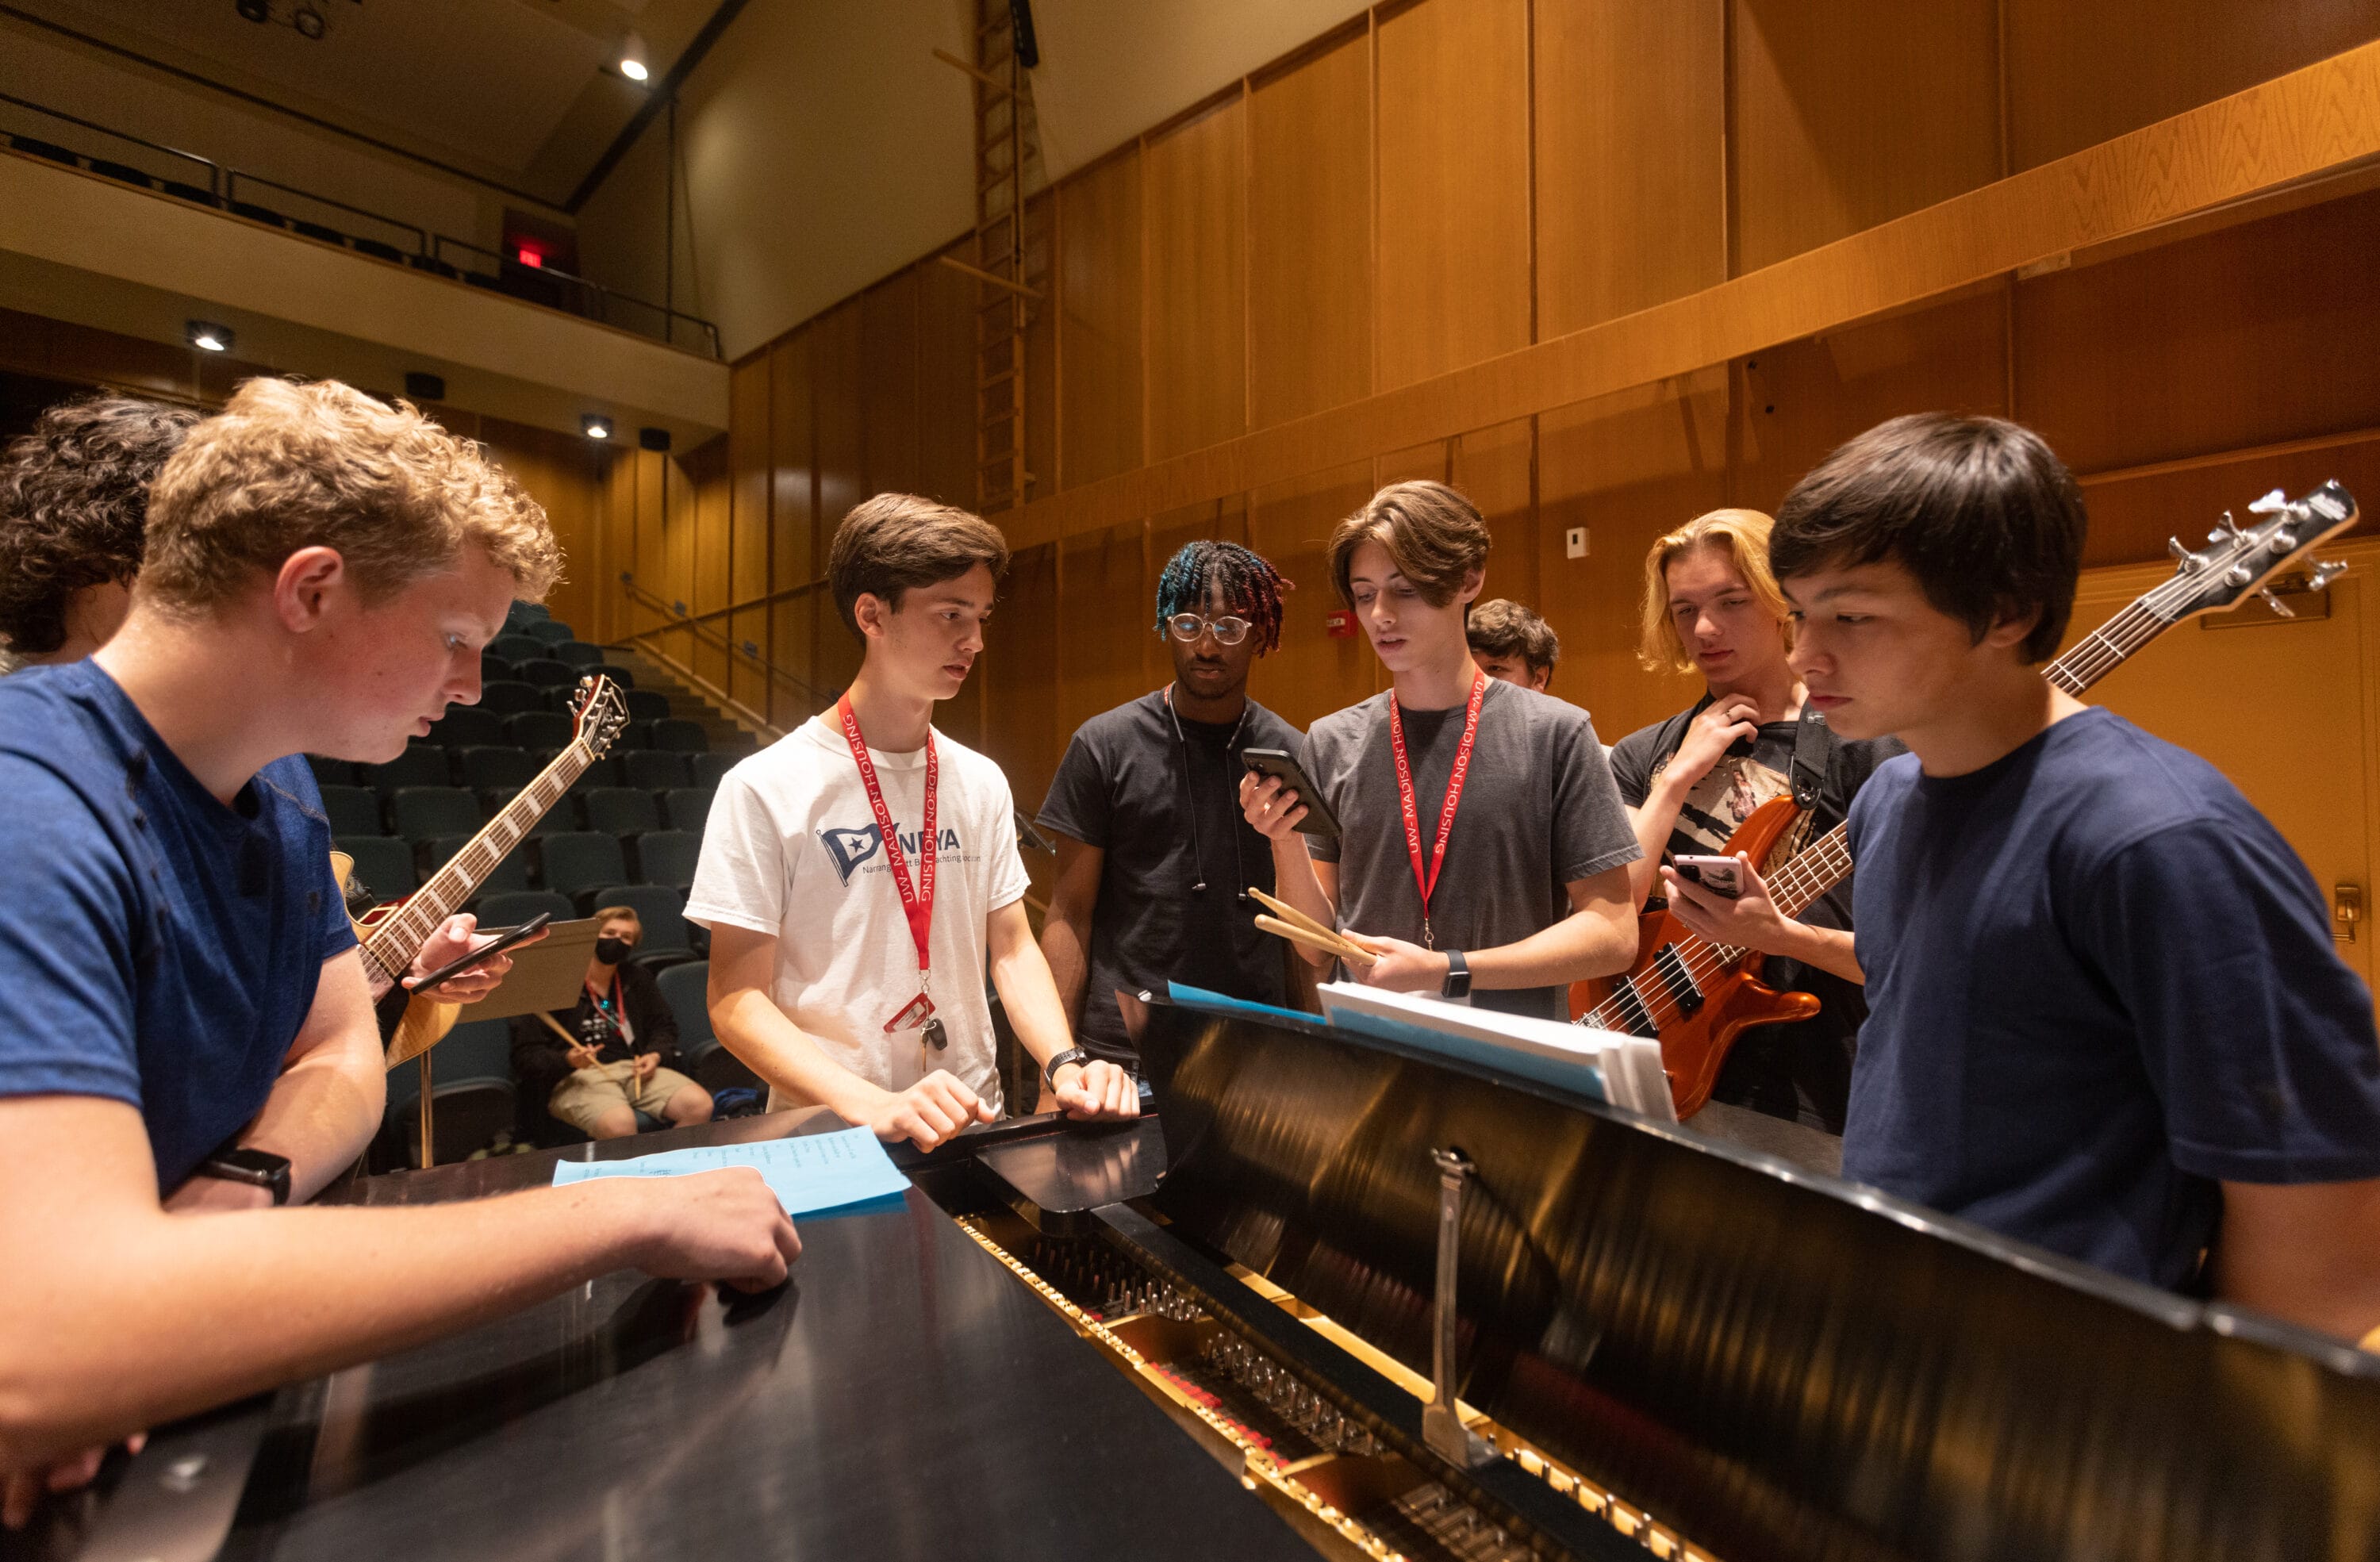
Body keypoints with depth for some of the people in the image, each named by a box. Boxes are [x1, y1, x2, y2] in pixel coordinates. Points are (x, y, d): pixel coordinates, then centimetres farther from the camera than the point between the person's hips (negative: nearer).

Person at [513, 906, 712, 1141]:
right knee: (619, 1123, -37)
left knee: (699, 1104, -22)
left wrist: (655, 1055, 1)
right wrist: (568, 1060, -22)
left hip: (633, 1069, 5)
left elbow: (664, 1026, 24)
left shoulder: (638, 979, 16)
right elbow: (525, 1056, -2)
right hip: (574, 1077, -5)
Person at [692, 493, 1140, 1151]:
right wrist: (875, 1107, -21)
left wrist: (1064, 1063, -9)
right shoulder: (765, 789, -8)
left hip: (974, 1123, 3)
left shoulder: (981, 782, 7)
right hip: (831, 1140, -3)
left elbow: (1012, 947, 9)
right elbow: (736, 1000, -8)